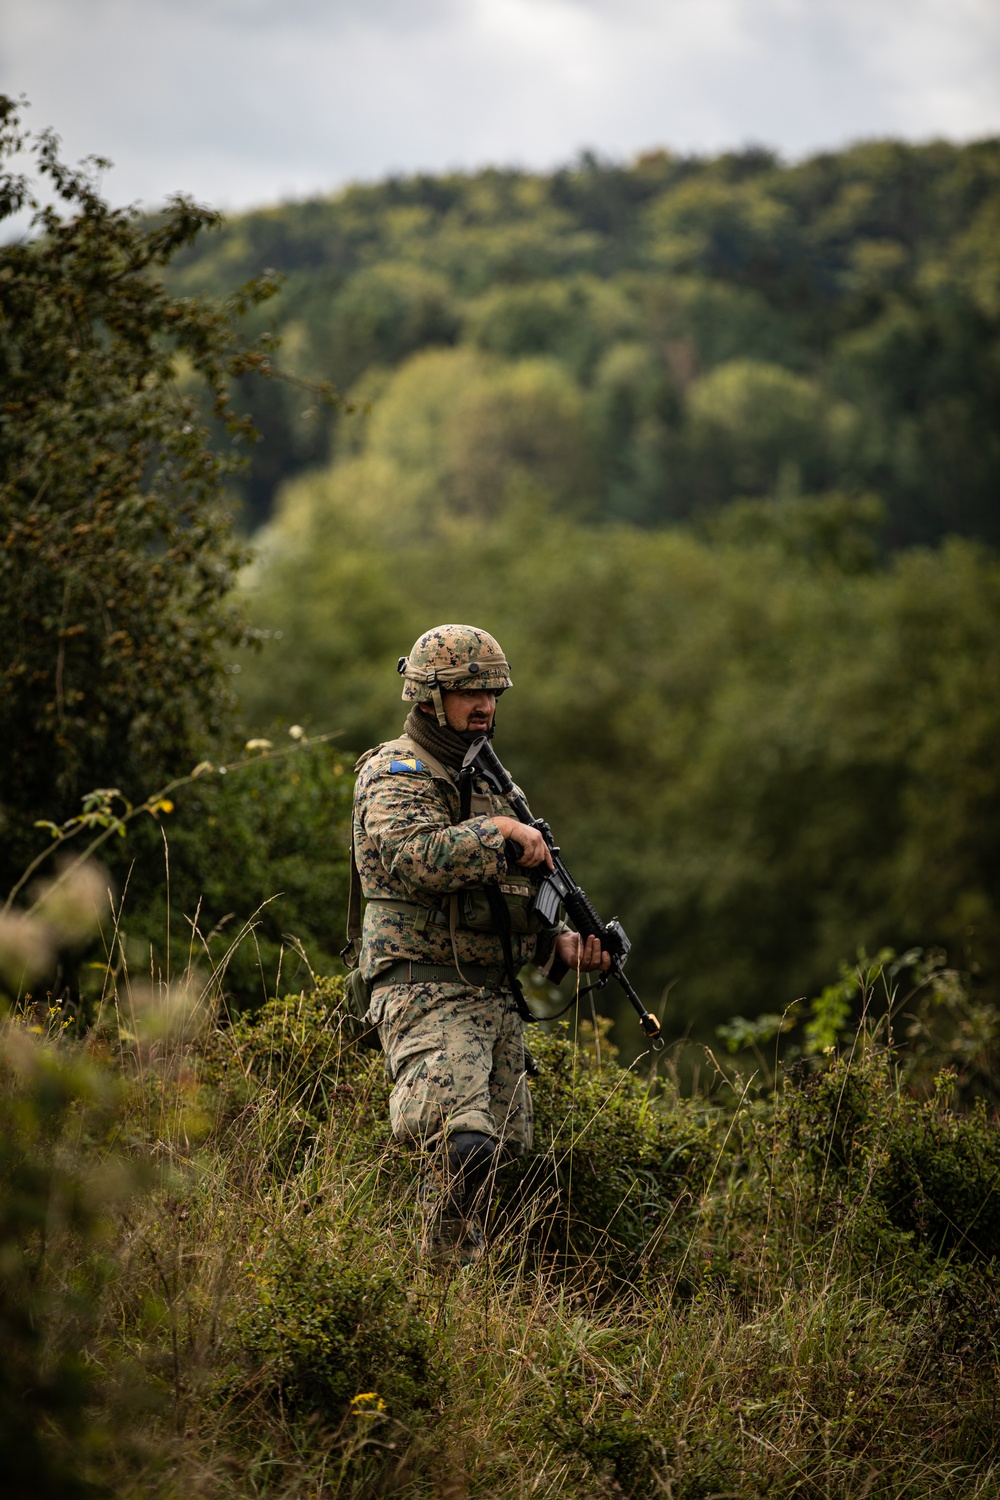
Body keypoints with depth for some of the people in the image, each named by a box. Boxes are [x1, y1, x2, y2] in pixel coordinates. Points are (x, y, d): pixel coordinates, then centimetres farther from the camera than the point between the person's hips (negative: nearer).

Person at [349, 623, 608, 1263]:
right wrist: (500, 831, -20)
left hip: (496, 996, 9)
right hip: (427, 993, -9)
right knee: (463, 1145, -24)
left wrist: (562, 943, 10)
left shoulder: (487, 779, 22)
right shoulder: (395, 773, -5)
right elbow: (415, 856, -26)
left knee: (499, 1151, 9)